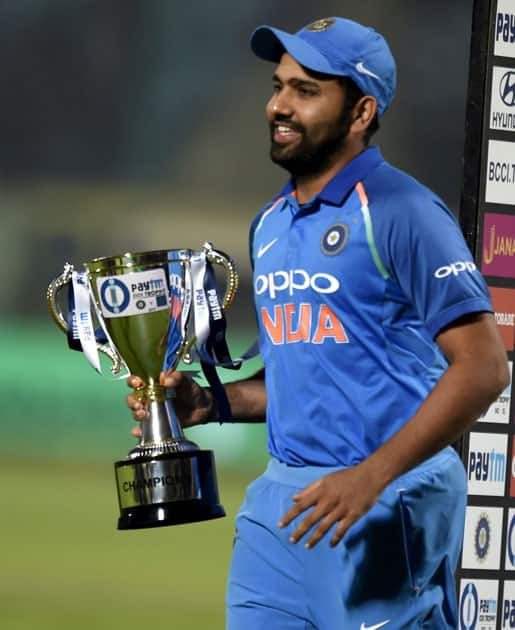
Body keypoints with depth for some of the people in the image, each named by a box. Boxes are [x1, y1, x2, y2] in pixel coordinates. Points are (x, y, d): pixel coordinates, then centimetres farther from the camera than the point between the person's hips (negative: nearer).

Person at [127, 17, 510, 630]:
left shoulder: (399, 212, -10)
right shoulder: (270, 225, 14)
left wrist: (371, 476, -24)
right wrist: (209, 403, 6)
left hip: (388, 503, -7)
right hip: (282, 498, 7)